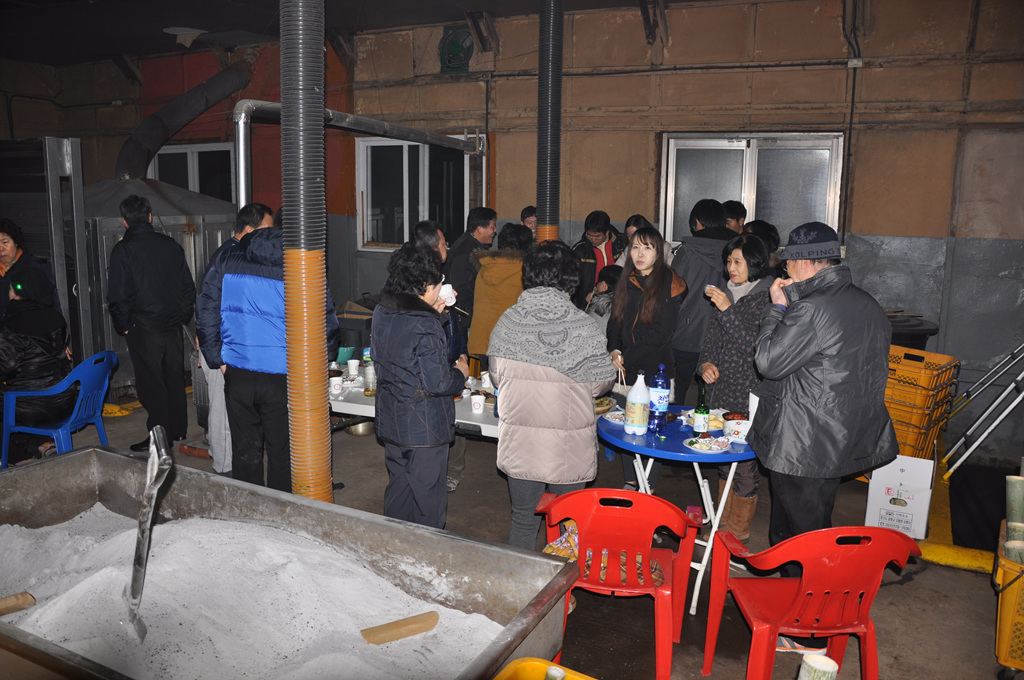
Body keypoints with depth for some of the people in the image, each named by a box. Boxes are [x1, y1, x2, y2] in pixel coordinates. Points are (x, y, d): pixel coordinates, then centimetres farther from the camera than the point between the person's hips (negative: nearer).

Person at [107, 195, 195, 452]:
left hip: (143, 328, -5)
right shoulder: (171, 245, 6)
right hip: (173, 325, 5)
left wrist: (123, 326, 2)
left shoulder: (123, 250, -8)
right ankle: (178, 430, 24)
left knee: (151, 382, 2)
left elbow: (118, 295, -10)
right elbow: (188, 285, 10)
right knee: (174, 377, 14)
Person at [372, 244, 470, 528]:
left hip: (390, 423, 8)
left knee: (398, 487, 22)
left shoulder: (381, 313, 0)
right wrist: (460, 372, -3)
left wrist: (432, 313, 9)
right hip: (425, 429, -8)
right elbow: (438, 383, -23)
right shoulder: (425, 326, -24)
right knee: (428, 496, 8)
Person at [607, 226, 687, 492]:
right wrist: (614, 351, -5)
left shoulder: (670, 285, -8)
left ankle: (647, 487, 12)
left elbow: (659, 335, -12)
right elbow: (615, 321, 13)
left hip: (657, 370, -5)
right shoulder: (626, 282, 9)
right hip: (628, 370, 5)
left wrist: (626, 358, -11)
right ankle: (630, 482, 22)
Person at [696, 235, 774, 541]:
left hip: (750, 396, -7)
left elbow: (755, 346, -20)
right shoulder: (726, 293, 9)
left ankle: (739, 528, 20)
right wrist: (706, 363, -4)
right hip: (722, 391, 7)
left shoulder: (768, 297, -11)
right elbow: (711, 338, 15)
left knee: (745, 460, 2)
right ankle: (723, 520, 33)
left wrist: (729, 309, -24)